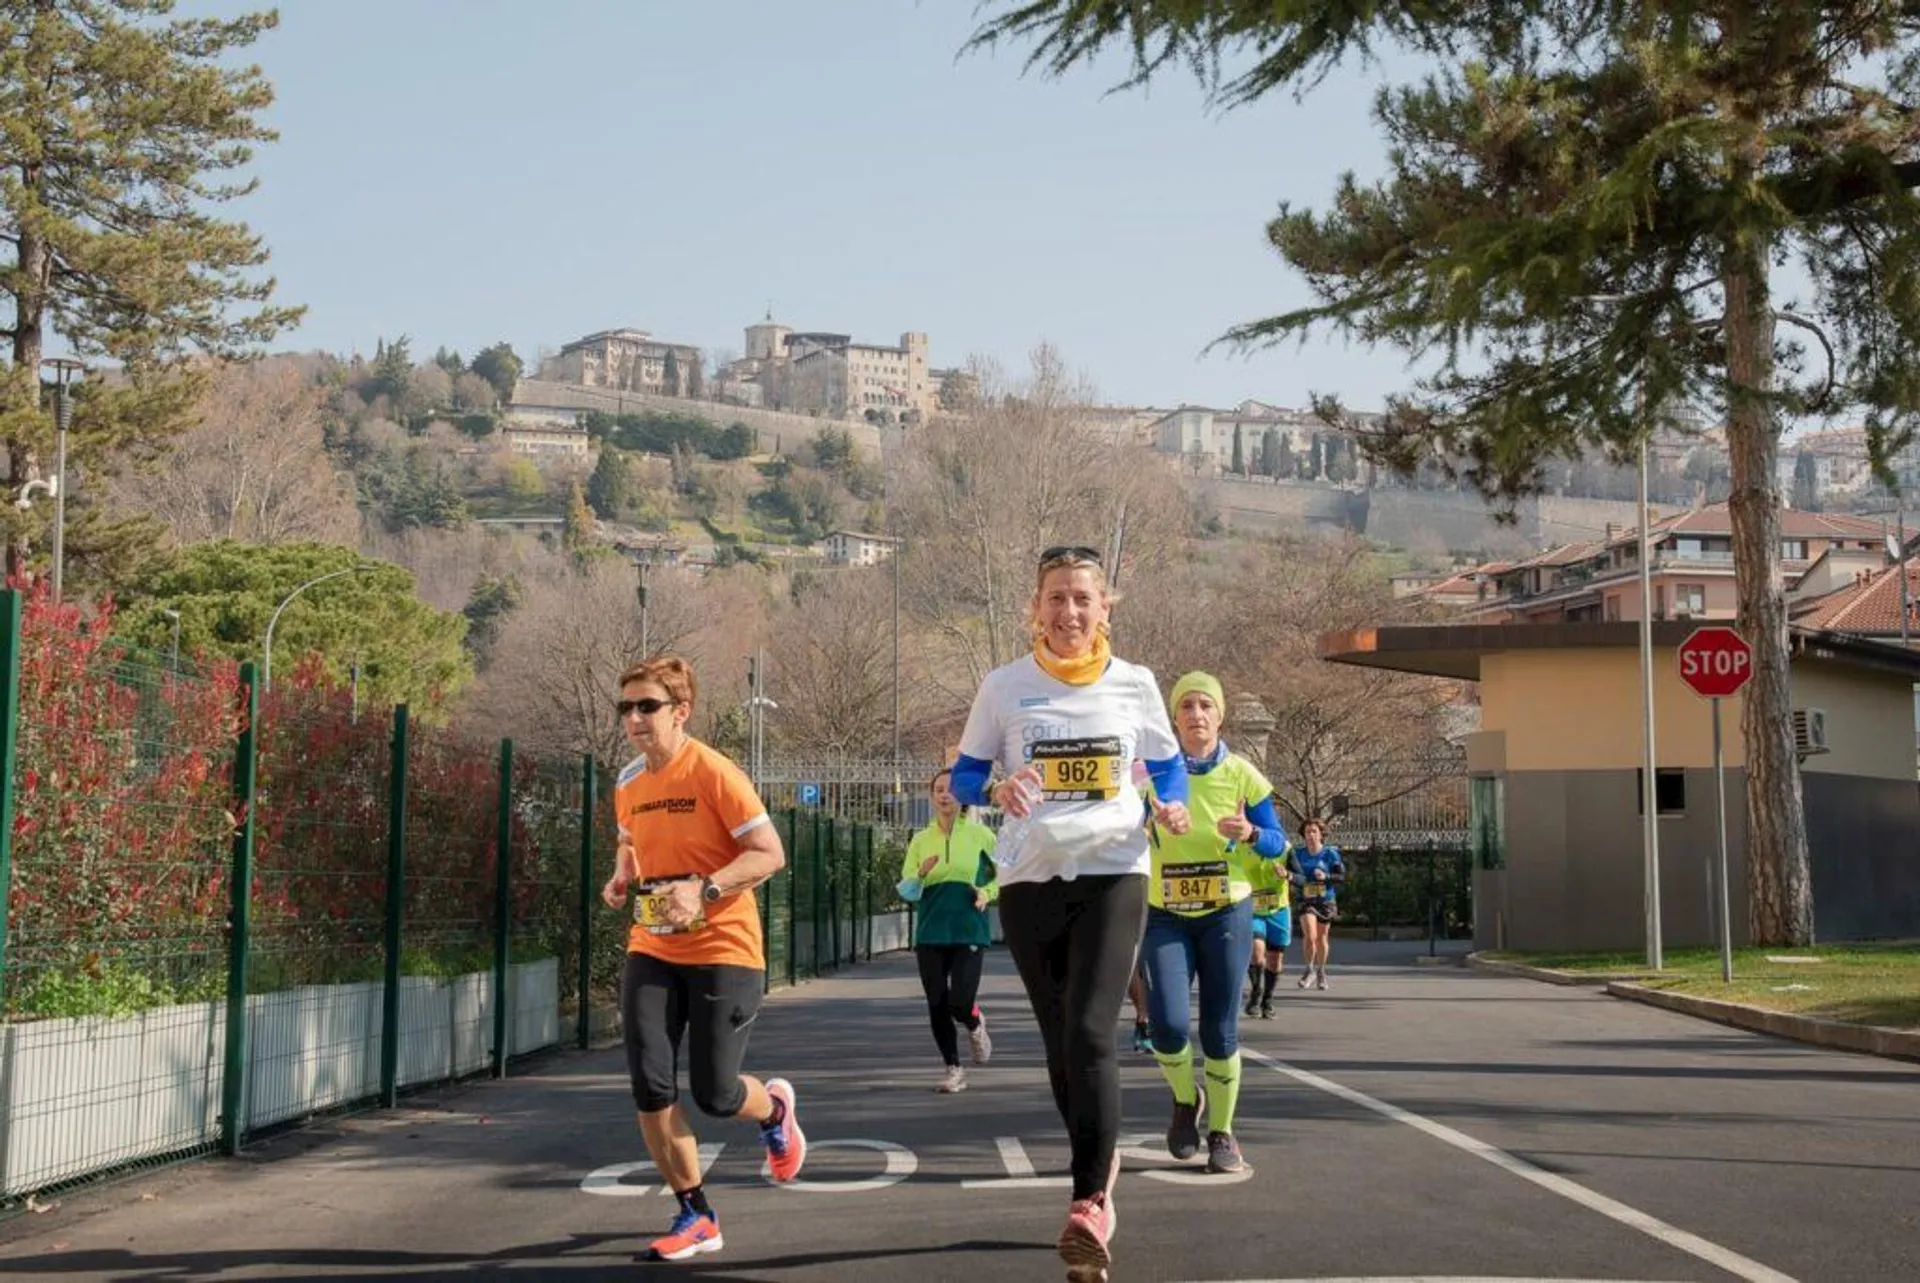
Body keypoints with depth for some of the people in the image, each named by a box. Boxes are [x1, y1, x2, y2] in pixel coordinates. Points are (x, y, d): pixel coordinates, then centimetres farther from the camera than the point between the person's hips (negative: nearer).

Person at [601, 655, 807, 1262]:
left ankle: (774, 1108, 34)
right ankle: (696, 1217, 9)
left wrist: (705, 889, -27)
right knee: (650, 1087, -6)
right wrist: (621, 878, 2)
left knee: (714, 1093, -4)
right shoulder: (628, 784, 5)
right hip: (652, 951, 6)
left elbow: (769, 853, -15)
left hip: (723, 951, -5)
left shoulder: (714, 772, -14)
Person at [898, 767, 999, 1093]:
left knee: (961, 1003, -12)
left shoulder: (981, 835, 2)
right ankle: (954, 1070, 17)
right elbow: (906, 890, 7)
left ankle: (975, 1025, 25)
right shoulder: (921, 840, 8)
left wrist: (987, 893, -9)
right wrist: (921, 874, -14)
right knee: (937, 1005, 2)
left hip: (969, 932, -3)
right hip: (930, 933, 3)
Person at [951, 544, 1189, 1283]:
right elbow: (963, 775, 6)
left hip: (1113, 874, -2)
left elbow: (1167, 765, 15)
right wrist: (998, 789, -16)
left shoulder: (1134, 685, 3)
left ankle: (1089, 1204, -15)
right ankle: (1100, 1161, 35)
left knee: (1090, 1035, -17)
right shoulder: (1004, 687, 1)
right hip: (1029, 881, 2)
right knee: (1060, 1044, 11)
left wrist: (1171, 806, -7)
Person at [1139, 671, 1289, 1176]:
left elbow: (1278, 844, 4)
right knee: (1169, 1024, -14)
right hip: (1165, 916, 0)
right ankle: (1186, 1100, 17)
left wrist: (1250, 834, -17)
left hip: (1227, 913, 0)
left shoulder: (1241, 774, -1)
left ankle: (1221, 1131, 20)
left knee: (1220, 1029, 1)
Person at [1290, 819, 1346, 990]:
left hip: (1325, 901, 0)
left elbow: (1342, 876, -5)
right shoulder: (1298, 854, -1)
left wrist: (1326, 876, -21)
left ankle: (1321, 972, 31)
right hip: (1306, 901, 0)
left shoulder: (1330, 853, -5)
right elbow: (1299, 879, -6)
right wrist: (1290, 876, -28)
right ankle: (1310, 970, 6)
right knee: (1310, 936, -15)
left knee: (1321, 938, 11)